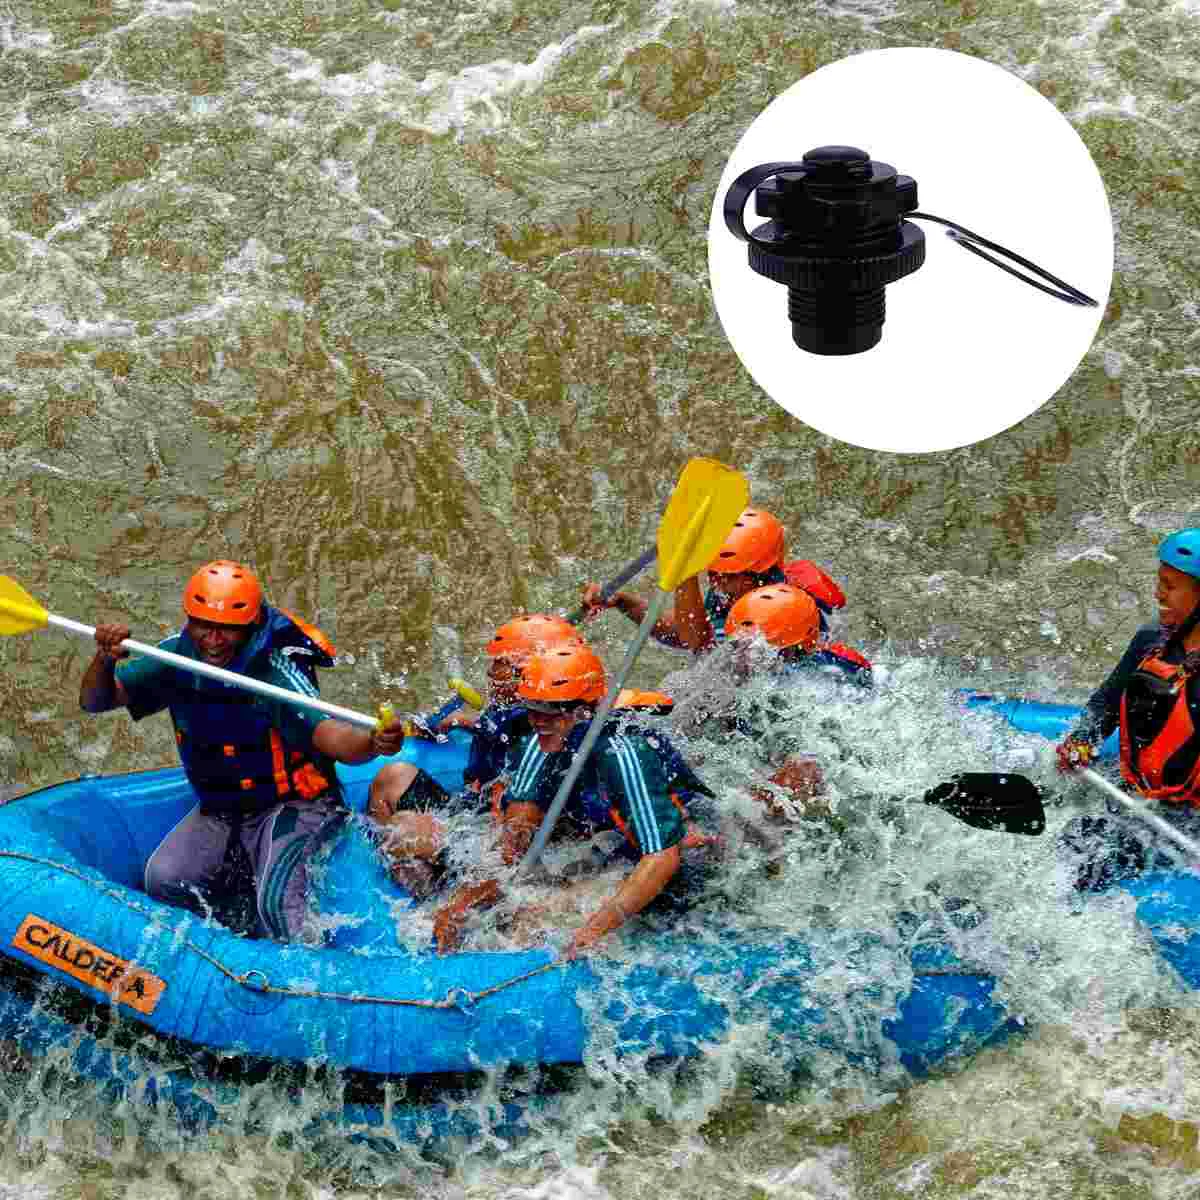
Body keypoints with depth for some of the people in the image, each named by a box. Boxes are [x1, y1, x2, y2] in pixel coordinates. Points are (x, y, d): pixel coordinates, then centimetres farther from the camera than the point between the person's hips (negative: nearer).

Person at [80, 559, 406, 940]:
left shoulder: (275, 670, -27)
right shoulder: (178, 656, -10)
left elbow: (329, 735, -41)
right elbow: (94, 701, -8)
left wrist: (373, 743, -64)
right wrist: (105, 659, -31)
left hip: (292, 806, -6)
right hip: (218, 812, 6)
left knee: (275, 905, -26)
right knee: (163, 881, -10)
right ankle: (243, 933, 14)